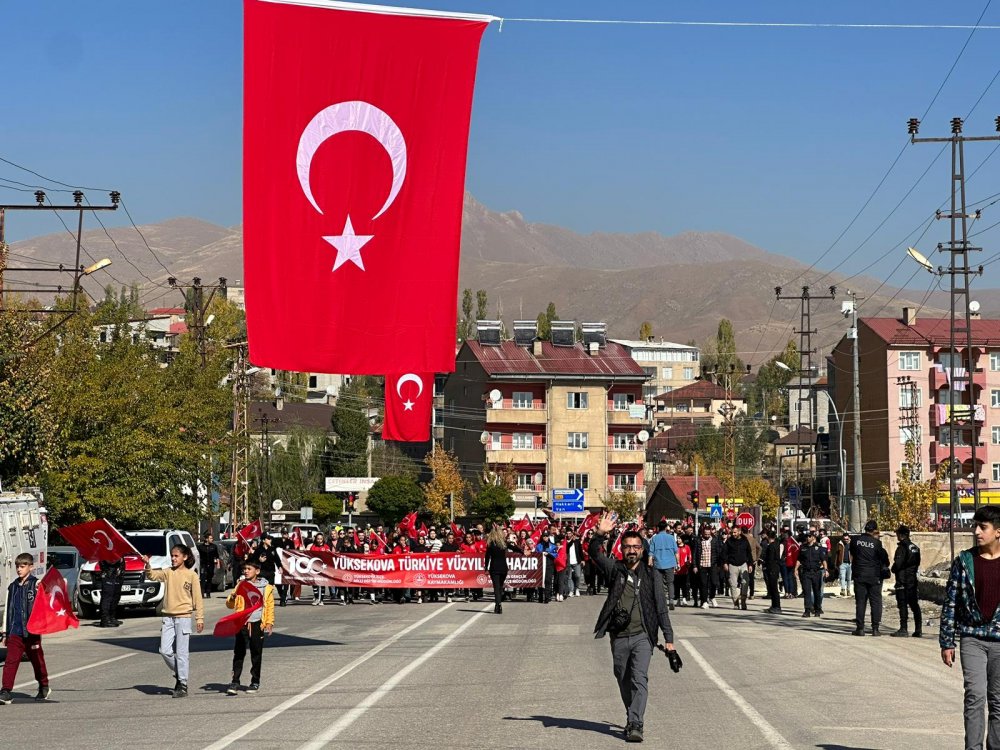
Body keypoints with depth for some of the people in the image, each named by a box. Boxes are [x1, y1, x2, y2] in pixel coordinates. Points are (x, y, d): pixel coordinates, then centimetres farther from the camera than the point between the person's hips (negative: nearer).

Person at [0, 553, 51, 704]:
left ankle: (44, 687, 29)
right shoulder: (12, 587, 12)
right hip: (15, 632, 3)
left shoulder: (36, 585, -4)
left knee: (37, 660, 11)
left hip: (31, 631, -3)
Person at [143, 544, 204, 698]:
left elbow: (197, 598, -1)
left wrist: (199, 618, -5)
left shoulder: (191, 575, -2)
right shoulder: (167, 572, 8)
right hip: (167, 616, 4)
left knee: (181, 653, -2)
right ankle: (179, 673, 25)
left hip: (183, 617, -4)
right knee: (164, 650, 2)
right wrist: (147, 565, -28)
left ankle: (183, 685, 5)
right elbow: (152, 575, -8)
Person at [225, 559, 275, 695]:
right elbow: (230, 605, 4)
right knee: (238, 653, -4)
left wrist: (269, 623, -1)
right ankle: (235, 682, -4)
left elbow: (270, 607, 7)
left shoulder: (266, 587, 4)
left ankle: (255, 682, 17)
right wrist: (232, 598, -17)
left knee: (256, 654, 7)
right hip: (242, 623, 1)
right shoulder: (240, 585, 8)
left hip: (257, 624, 0)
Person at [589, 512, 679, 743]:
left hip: (642, 636, -2)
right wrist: (600, 534, -30)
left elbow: (661, 609, 5)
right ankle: (632, 718, 29)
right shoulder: (614, 568, 6)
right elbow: (595, 553, -11)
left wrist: (669, 640, -1)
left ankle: (635, 724, -22)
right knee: (624, 681, 12)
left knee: (640, 679, -15)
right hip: (619, 636, 2)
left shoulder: (651, 576, 4)